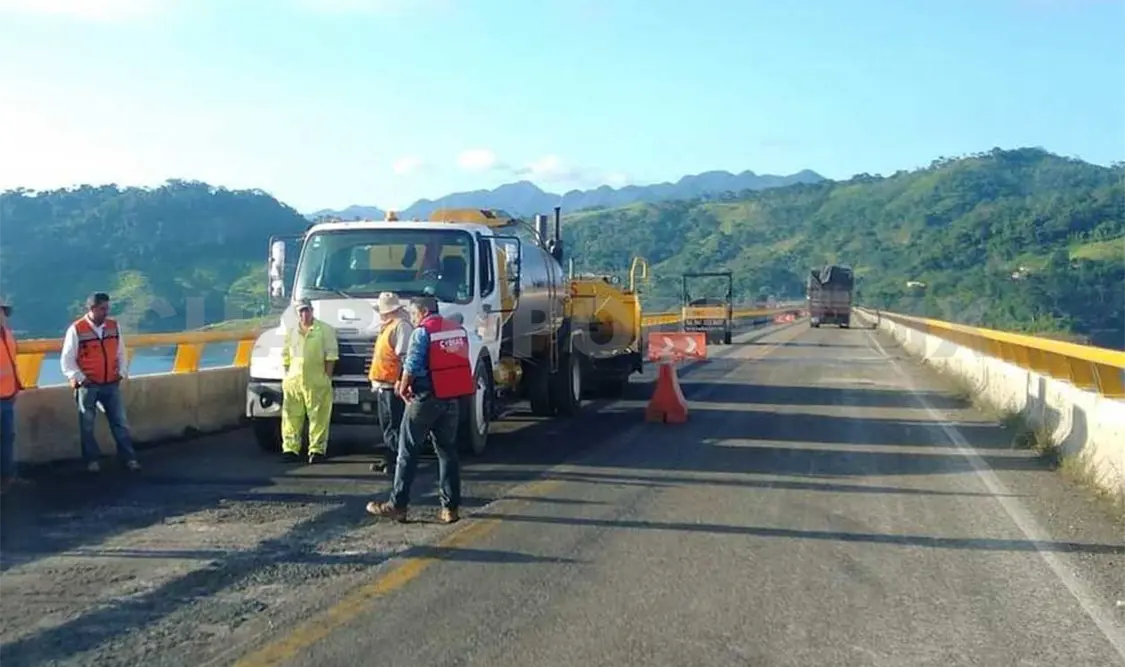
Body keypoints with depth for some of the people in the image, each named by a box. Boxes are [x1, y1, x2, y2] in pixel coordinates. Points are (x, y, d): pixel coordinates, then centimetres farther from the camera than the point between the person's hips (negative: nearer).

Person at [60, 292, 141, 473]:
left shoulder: (114, 326, 3)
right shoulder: (76, 329, -11)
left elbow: (121, 353, 14)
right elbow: (67, 360, -7)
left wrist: (121, 373, 2)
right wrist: (80, 378, -12)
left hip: (111, 384, 4)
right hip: (87, 386, -3)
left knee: (120, 422, 6)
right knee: (87, 425, 6)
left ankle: (129, 457, 12)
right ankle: (92, 460, 18)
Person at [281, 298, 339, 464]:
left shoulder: (325, 330, 2)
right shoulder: (291, 332, 15)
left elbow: (331, 354, -1)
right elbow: (285, 356, 18)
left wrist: (327, 376, -7)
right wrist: (287, 376, 9)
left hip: (316, 382, -4)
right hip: (293, 381, 4)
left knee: (318, 417, -3)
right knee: (291, 416, 3)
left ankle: (317, 449, 1)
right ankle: (290, 448, 8)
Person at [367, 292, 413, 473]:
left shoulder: (402, 325, -14)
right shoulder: (389, 325, 19)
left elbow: (404, 356, -22)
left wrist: (401, 382, -27)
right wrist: (375, 380, 23)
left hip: (393, 385, -10)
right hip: (383, 385, 11)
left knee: (396, 425, -8)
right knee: (386, 425, 15)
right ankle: (390, 458, 22)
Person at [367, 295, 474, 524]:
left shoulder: (422, 332, -10)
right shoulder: (458, 329, 10)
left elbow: (411, 367, -14)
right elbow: (458, 363, 11)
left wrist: (403, 388, 4)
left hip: (426, 398, -6)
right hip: (452, 397, 6)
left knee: (408, 452, 2)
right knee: (447, 451, 11)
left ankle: (397, 505, 5)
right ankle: (450, 507, 9)